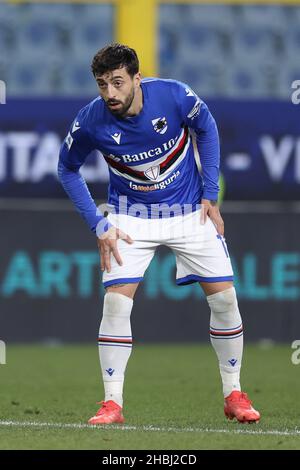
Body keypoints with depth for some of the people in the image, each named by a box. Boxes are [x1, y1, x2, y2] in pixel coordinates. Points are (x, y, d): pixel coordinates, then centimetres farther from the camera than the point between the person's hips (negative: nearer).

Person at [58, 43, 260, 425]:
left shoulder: (173, 95, -23)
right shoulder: (90, 121, -21)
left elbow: (205, 128, -1)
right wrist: (98, 225, -8)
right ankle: (112, 404, -6)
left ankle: (233, 394, 14)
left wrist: (210, 194, -3)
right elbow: (67, 169, -2)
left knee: (224, 297, -2)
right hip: (132, 217, -1)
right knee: (115, 301, -15)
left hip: (190, 211, 1)